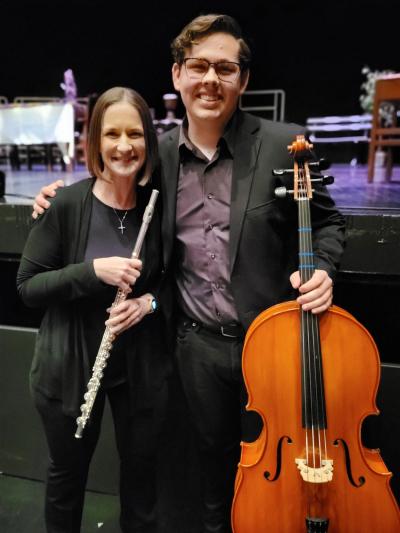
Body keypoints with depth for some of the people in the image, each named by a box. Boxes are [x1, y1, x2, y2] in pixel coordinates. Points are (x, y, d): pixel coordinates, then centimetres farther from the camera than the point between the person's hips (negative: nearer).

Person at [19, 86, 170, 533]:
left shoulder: (158, 205, -6)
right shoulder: (66, 204, -14)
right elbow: (28, 285, -11)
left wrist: (150, 301, -15)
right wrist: (92, 270, -25)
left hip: (142, 367, 2)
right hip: (69, 368, -2)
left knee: (141, 468, 20)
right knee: (68, 471, 21)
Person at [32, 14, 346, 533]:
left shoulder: (283, 144, -9)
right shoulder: (161, 152, 1)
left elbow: (326, 220, 1)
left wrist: (321, 268, -17)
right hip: (198, 343, 3)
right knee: (214, 450, 24)